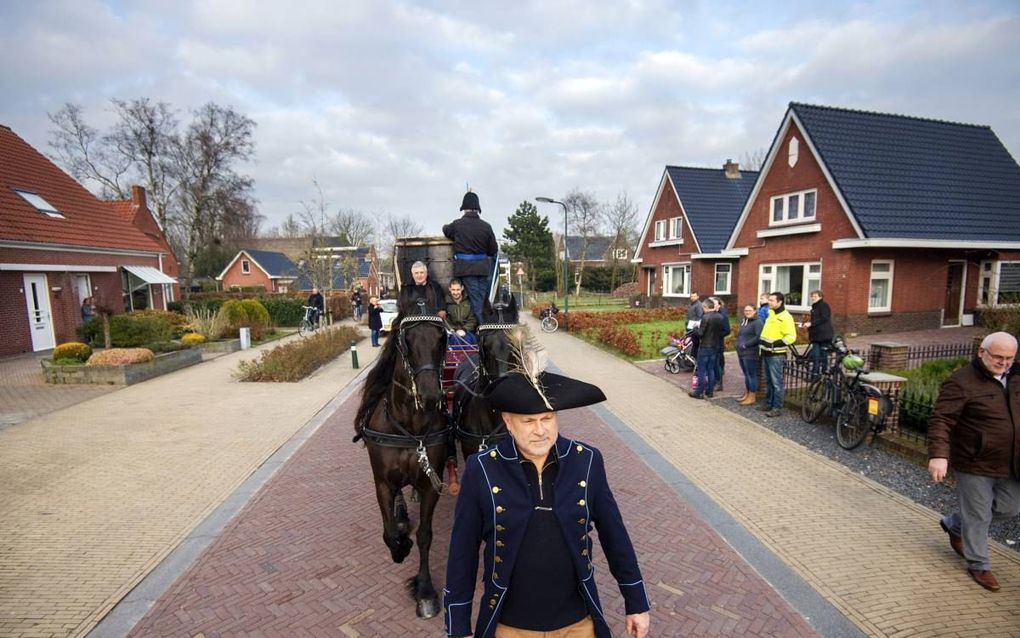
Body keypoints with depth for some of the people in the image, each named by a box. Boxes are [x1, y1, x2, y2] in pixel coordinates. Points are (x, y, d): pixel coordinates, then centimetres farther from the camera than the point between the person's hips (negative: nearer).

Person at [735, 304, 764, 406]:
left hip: (750, 353, -8)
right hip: (741, 352, 8)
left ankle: (752, 397, 4)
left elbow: (758, 337, -20)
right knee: (746, 374, 15)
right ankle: (747, 394, 24)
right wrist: (739, 344, 9)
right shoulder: (744, 321, 16)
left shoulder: (757, 322, -10)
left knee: (751, 375, -2)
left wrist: (745, 345, -18)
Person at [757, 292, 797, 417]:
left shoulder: (786, 317, -13)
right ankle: (768, 404, 26)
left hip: (776, 355, -8)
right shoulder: (770, 313, 12)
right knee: (768, 381, 16)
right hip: (766, 353, 8)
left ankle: (777, 408, 3)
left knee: (776, 382, -3)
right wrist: (762, 345, 20)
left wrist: (777, 343, -28)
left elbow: (791, 336, -19)